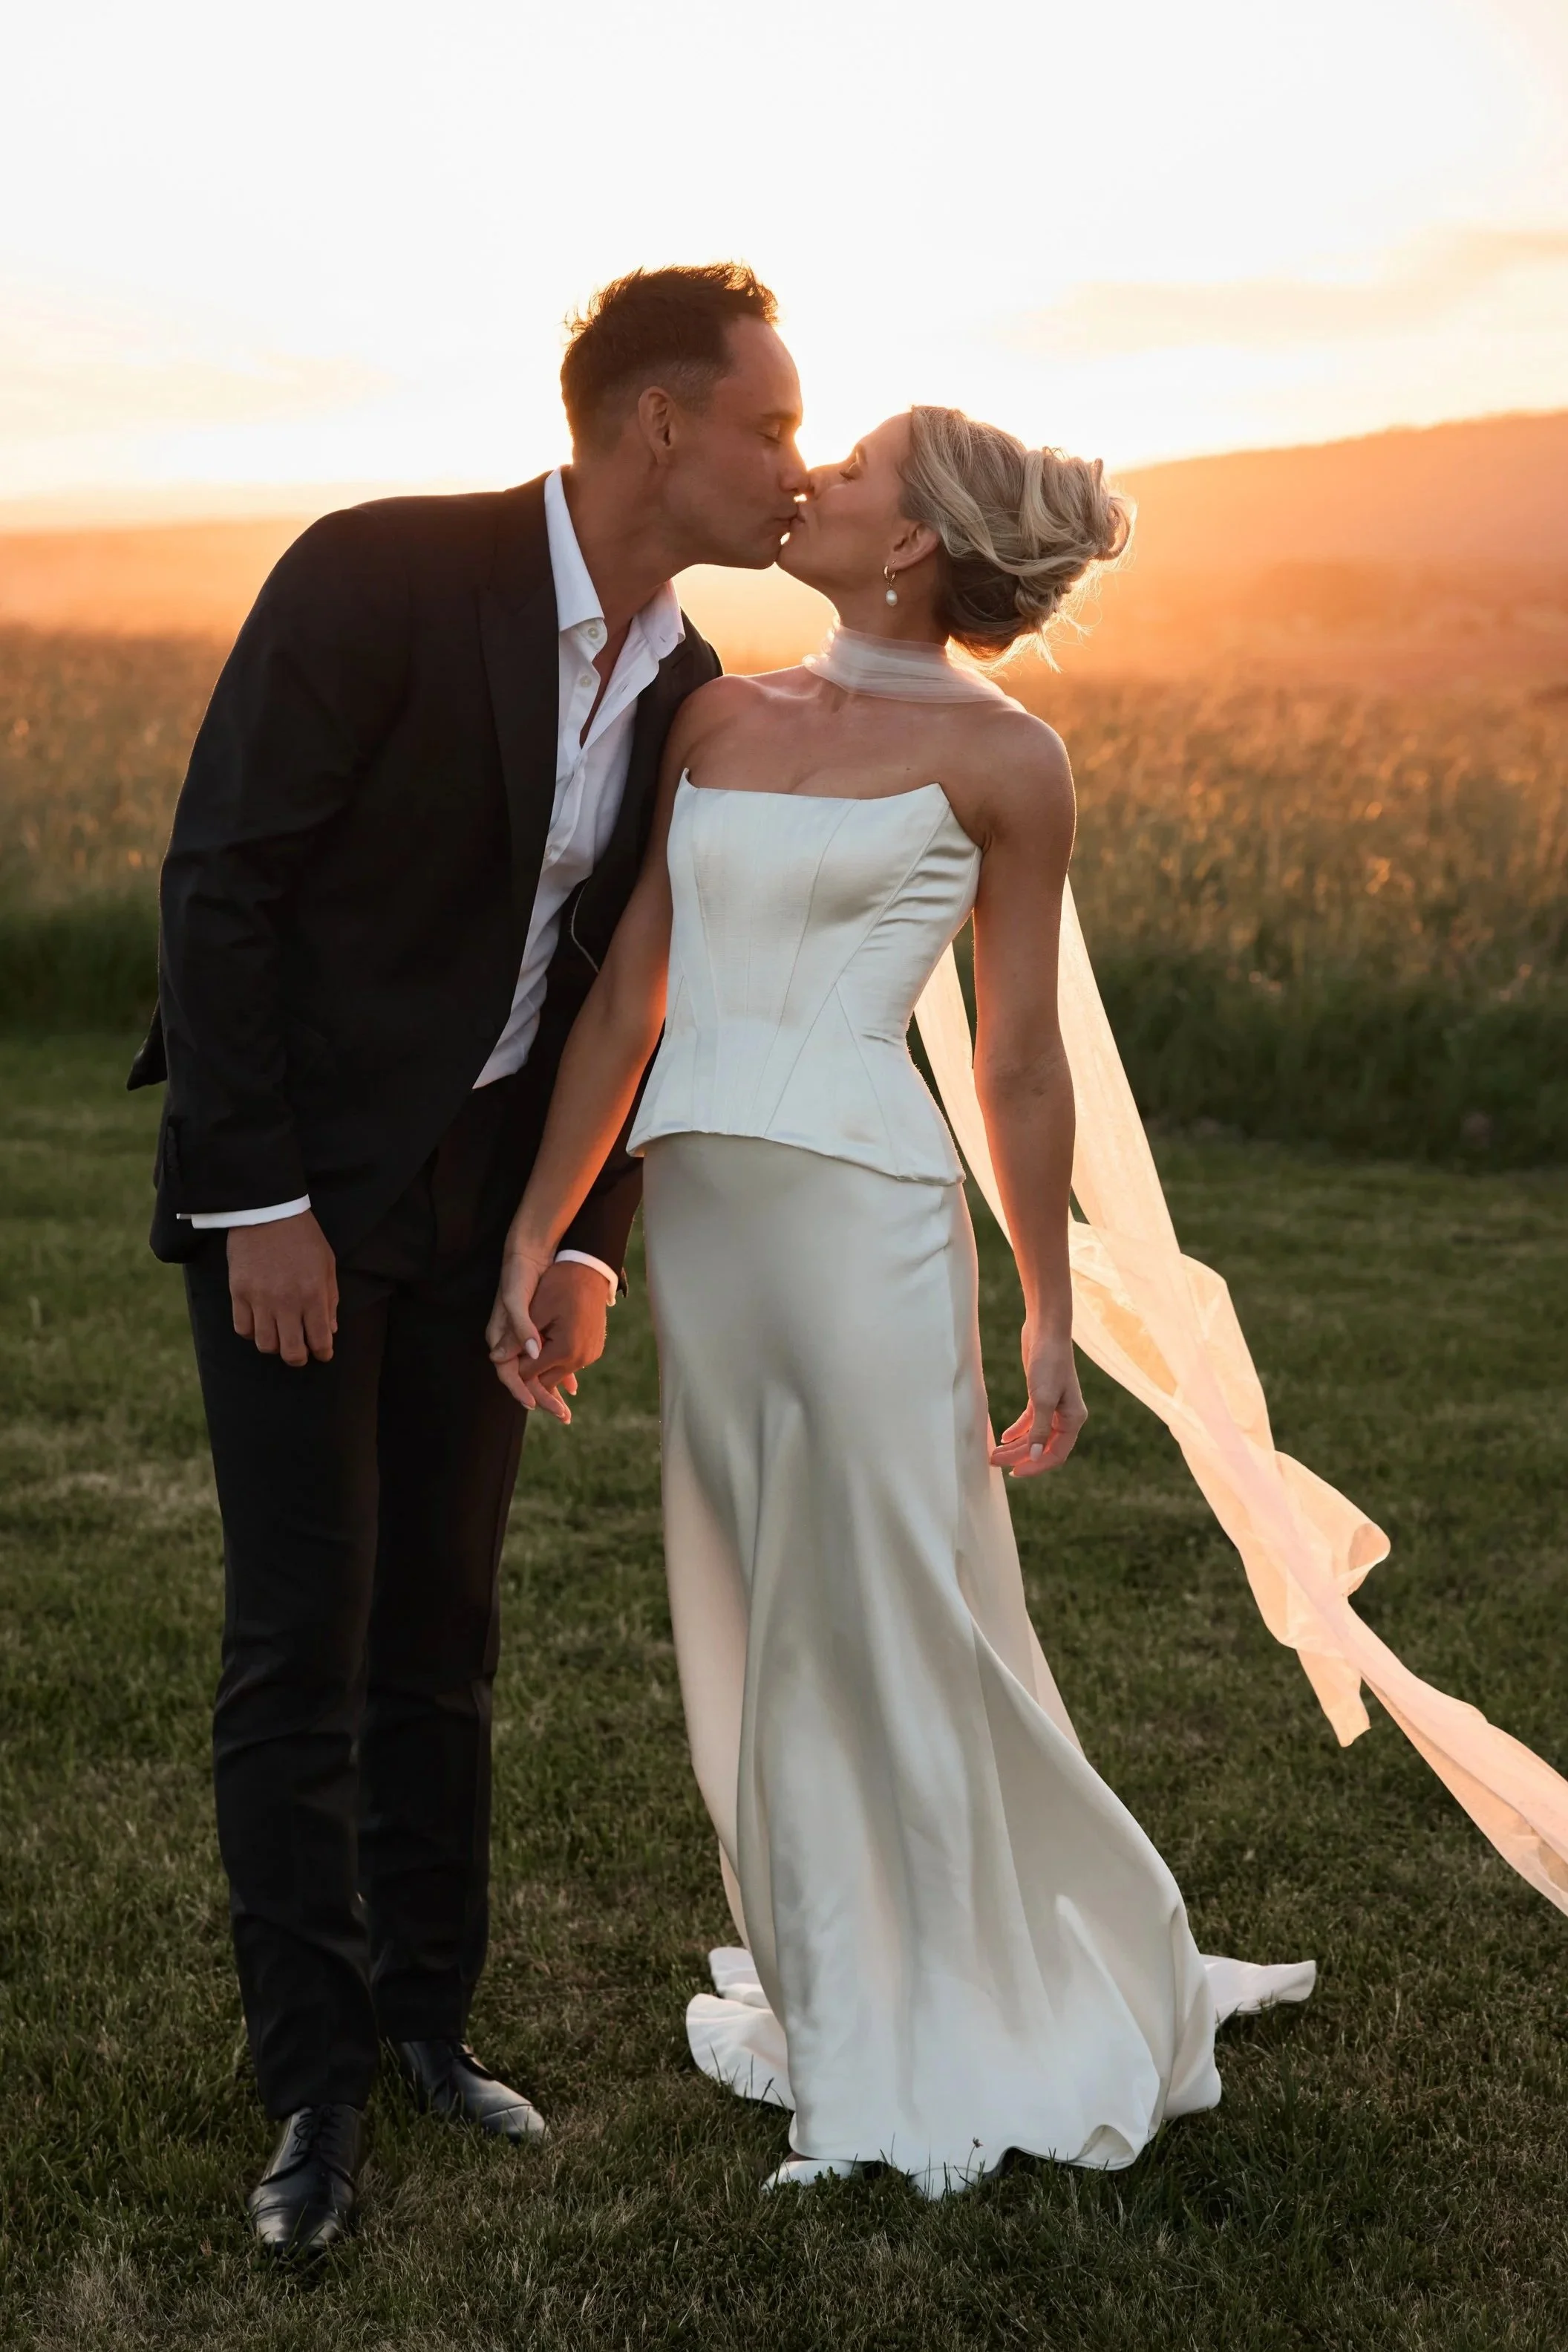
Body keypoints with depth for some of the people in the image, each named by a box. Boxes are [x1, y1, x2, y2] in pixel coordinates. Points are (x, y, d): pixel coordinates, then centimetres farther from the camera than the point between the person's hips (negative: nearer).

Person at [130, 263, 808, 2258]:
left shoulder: (684, 690, 2)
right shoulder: (383, 577, -18)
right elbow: (220, 881, -18)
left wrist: (592, 1240, 2)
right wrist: (262, 1202, -18)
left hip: (485, 1194, 6)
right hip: (291, 1177, -6)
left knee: (440, 1620, 9)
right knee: (303, 1629, -4)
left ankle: (422, 2016, 23)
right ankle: (313, 2081, 9)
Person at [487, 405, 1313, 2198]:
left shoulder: (997, 756, -2)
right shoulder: (720, 720, 12)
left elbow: (1019, 1063, 0)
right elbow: (627, 1001, 11)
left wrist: (1050, 1322, 2)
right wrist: (532, 1240, 10)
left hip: (869, 1211, -5)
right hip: (700, 1214, 5)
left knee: (890, 1625, 2)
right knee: (756, 1622, 13)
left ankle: (939, 2043, 22)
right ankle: (827, 1988, 33)